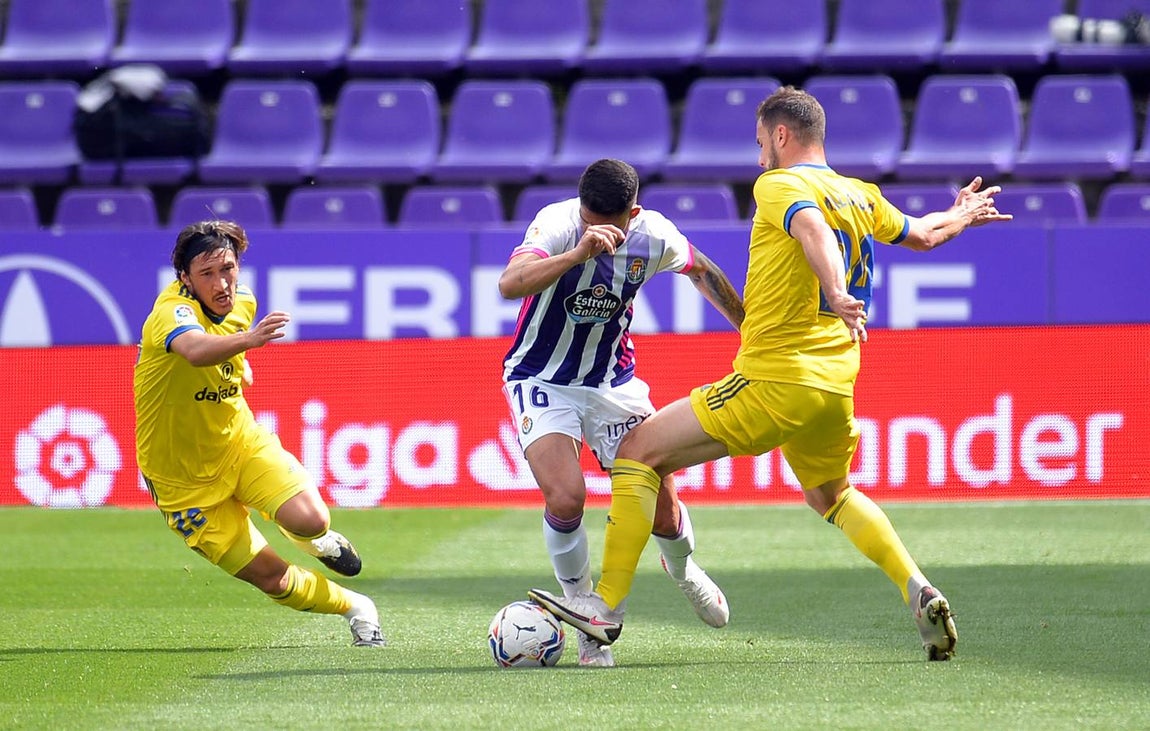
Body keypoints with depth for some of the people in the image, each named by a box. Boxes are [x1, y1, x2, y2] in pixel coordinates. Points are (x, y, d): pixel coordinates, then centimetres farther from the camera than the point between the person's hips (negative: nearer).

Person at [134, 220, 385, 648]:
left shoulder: (242, 303, -5)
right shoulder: (173, 311, -28)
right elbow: (195, 349, -55)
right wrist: (246, 340, -69)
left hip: (241, 442, 5)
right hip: (185, 479, -4)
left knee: (310, 520, -22)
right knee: (271, 579, -7)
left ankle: (318, 540, 15)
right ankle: (353, 608, 20)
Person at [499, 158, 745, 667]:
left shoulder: (653, 237, -14)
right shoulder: (557, 223, -26)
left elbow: (700, 270, 10)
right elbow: (510, 284, -45)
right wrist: (579, 253, -58)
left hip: (612, 381, 3)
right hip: (542, 381, -3)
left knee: (662, 513, -1)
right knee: (566, 496, -26)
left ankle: (682, 569, 37)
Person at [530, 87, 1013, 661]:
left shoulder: (779, 185, -7)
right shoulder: (860, 196, 14)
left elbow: (814, 230, -28)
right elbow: (922, 235, 31)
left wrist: (837, 294, -45)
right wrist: (959, 218, 54)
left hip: (772, 382, -8)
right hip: (835, 388, 8)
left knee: (638, 452, -2)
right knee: (830, 496, 32)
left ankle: (606, 607, -8)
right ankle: (919, 592, 14)